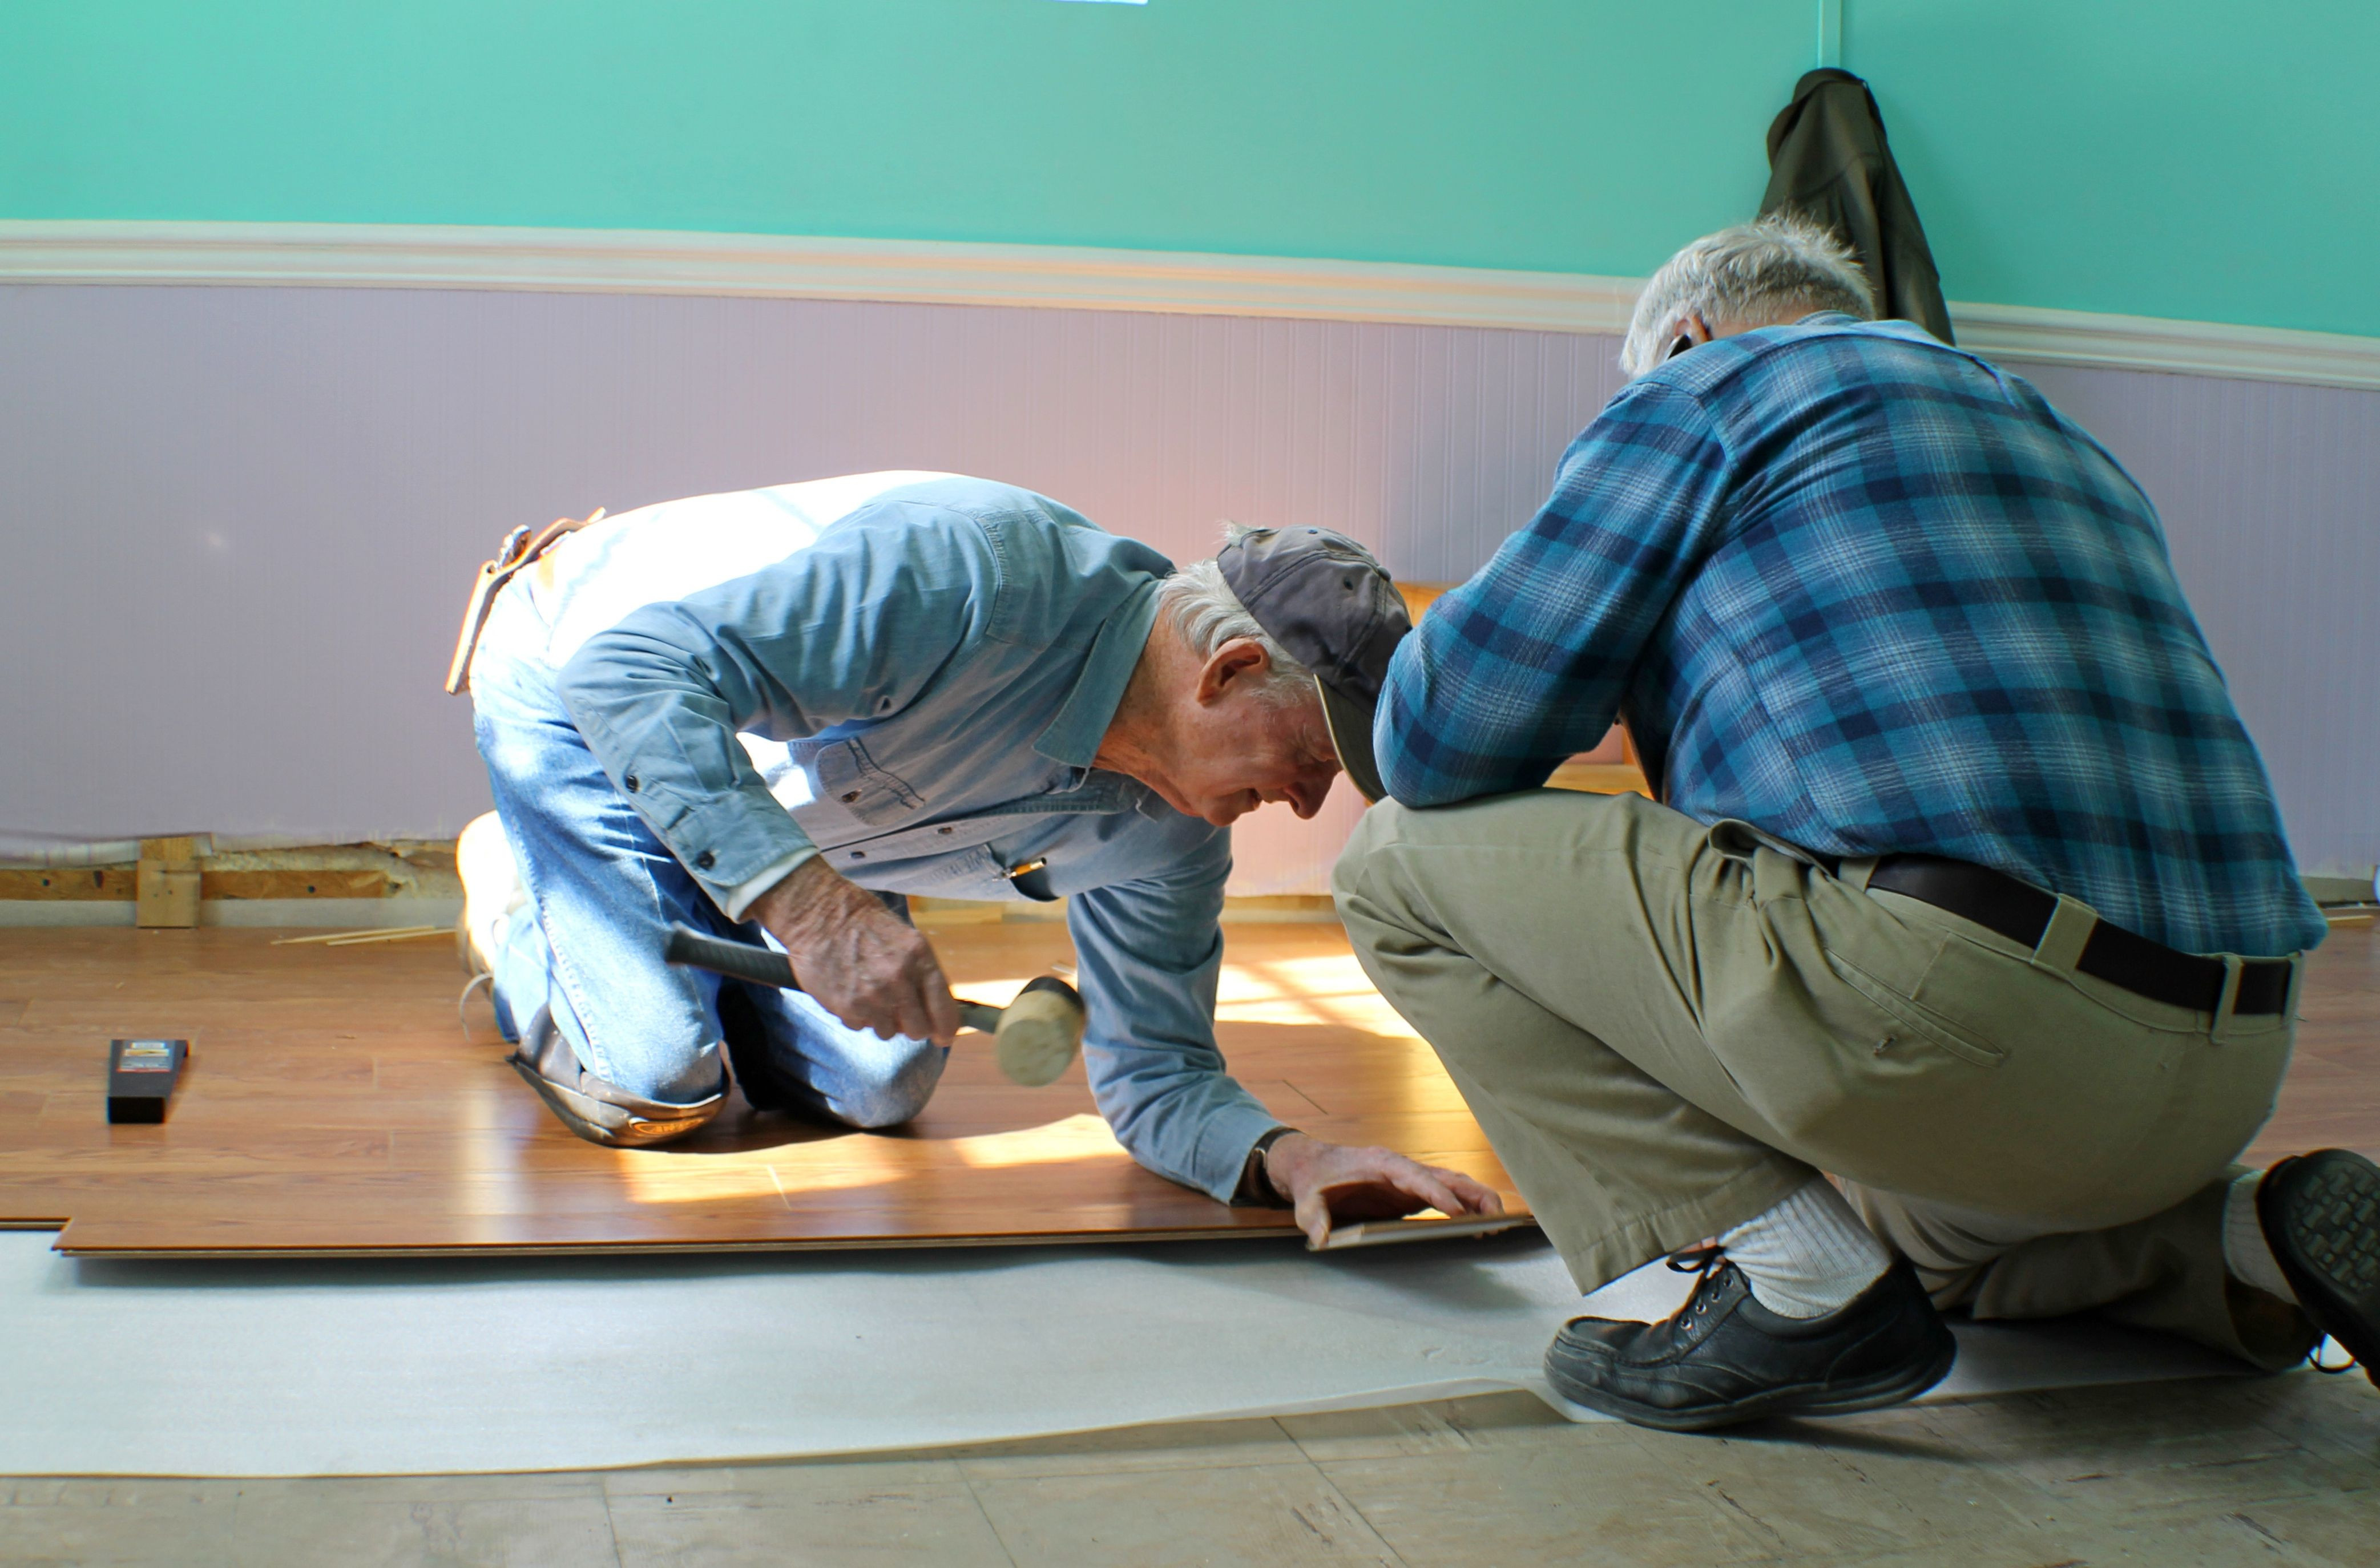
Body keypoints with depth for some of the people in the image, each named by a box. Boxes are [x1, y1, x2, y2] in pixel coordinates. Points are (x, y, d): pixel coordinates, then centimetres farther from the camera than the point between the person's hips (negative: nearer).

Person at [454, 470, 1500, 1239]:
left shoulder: (1168, 834, -15)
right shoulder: (976, 569, -40)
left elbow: (1154, 1075, -8)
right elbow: (629, 665, -43)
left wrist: (1288, 1158, -30)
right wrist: (808, 900, -53)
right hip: (568, 675, -6)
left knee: (877, 1087, -3)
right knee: (654, 1087, -18)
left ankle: (679, 943, 23)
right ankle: (515, 903, 13)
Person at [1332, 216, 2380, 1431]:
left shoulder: (1705, 384, 7)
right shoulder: (2066, 445, 30)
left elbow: (1446, 739, 2)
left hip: (1955, 1009, -9)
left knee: (1403, 861, 4)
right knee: (1904, 1222, 40)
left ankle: (1803, 1279, -5)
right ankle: (2247, 1241, 12)